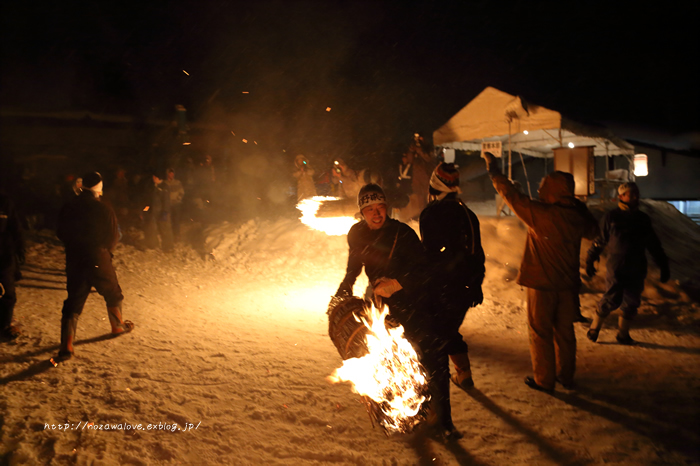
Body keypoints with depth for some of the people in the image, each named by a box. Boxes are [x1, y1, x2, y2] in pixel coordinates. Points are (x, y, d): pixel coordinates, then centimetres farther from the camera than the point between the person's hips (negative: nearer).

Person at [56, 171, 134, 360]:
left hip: (74, 261, 3)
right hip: (99, 260, -3)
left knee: (73, 302, 8)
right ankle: (118, 325, 39)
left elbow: (61, 233, 5)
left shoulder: (68, 208, -2)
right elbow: (113, 237, -9)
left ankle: (66, 346, 2)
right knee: (112, 294, 21)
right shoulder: (104, 209, -13)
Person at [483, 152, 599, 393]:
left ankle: (544, 380, 16)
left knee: (540, 332, 8)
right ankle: (566, 376, 30)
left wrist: (493, 168, -3)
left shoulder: (540, 214, -21)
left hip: (542, 283, -5)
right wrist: (580, 207, 18)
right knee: (564, 331, 18)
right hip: (568, 283, 6)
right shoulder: (577, 216, -4)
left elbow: (511, 195, -14)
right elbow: (593, 231, 18)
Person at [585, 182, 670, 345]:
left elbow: (654, 245, 17)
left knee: (631, 303, 6)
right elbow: (599, 240, 2)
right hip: (616, 267, -5)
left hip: (637, 269, 5)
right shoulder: (611, 217, 0)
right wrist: (590, 261, 0)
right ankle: (594, 327, 9)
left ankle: (623, 334, 21)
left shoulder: (643, 219, 12)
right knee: (612, 299, -10)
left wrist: (664, 265, 14)